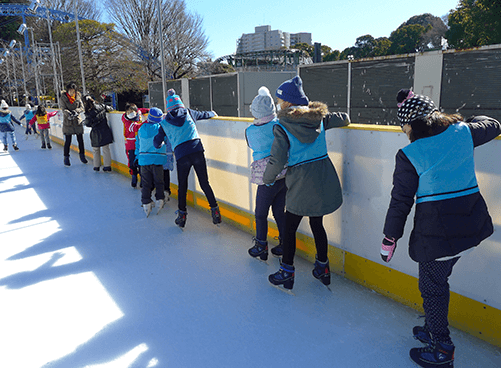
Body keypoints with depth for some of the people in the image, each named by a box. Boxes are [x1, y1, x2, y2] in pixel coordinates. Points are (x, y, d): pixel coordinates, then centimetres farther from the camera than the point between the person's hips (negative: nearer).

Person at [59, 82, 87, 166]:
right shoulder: (63, 97, -4)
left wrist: (76, 111, -20)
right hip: (67, 121, -2)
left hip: (77, 121, 2)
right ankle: (66, 158, 10)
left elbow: (81, 107, 0)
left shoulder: (78, 96, 3)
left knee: (80, 139, 7)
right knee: (68, 141, -3)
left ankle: (82, 156, 23)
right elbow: (63, 109, -10)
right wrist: (69, 114, -30)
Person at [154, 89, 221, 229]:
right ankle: (215, 211, 8)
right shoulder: (188, 112, 12)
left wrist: (158, 145, 43)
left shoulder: (164, 122, 12)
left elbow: (157, 142, 19)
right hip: (197, 151, 0)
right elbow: (203, 114, 28)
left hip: (181, 155, 0)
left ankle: (182, 215, 19)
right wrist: (212, 113, 50)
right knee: (205, 183, 9)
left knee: (182, 186, 14)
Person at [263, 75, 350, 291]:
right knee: (317, 224, 20)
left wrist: (268, 178, 1)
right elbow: (344, 119, 19)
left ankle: (287, 273, 20)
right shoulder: (319, 117, 3)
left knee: (290, 227, 10)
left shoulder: (282, 126, -12)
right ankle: (322, 269, 32)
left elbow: (278, 160, -16)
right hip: (325, 179, 6)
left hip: (302, 183, -6)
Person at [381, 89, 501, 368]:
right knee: (439, 279, 23)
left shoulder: (409, 155, -14)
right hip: (472, 224, 7)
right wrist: (467, 120, 39)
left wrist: (390, 238, 1)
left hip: (436, 232, -6)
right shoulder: (463, 132, -1)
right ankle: (435, 330, 40)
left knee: (432, 287, 11)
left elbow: (401, 201, -10)